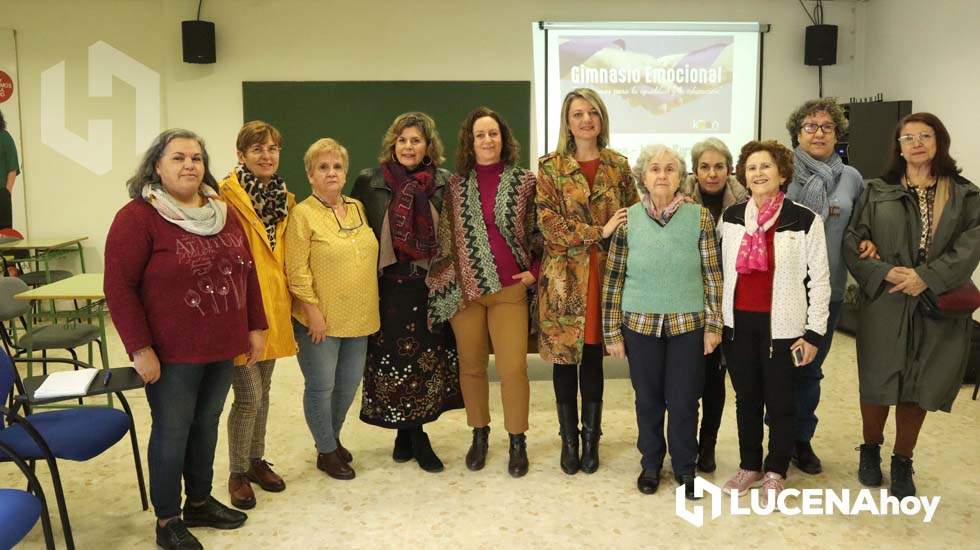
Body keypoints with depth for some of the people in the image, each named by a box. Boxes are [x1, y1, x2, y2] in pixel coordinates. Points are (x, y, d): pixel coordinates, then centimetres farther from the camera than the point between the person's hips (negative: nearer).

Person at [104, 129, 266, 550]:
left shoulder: (222, 212, 8)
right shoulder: (138, 216, -11)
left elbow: (246, 272, 13)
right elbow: (119, 287, -13)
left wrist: (256, 326, 10)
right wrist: (140, 349, -16)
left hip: (222, 347, 6)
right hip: (172, 353, -6)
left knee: (206, 424, 17)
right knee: (172, 431, 5)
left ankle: (200, 502, 34)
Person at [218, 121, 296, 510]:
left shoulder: (286, 199, 9)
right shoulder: (226, 195, -13)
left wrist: (290, 299, 14)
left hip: (274, 305, 7)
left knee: (263, 390, 17)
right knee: (248, 396, -1)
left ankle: (256, 460, 33)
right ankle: (237, 473, 18)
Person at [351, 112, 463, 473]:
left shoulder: (443, 182, 3)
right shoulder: (369, 182, 1)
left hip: (432, 287, 1)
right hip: (389, 287, -1)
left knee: (430, 358, 4)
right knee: (393, 359, 4)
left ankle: (411, 434, 20)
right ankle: (413, 436, 21)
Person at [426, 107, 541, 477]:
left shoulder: (524, 181, 0)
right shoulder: (455, 184, 5)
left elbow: (540, 232, 7)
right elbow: (444, 236, 10)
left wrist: (535, 271, -4)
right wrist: (441, 281, 5)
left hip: (510, 289, -2)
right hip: (463, 288, 2)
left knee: (513, 368, -3)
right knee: (471, 365, 10)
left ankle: (517, 442, 15)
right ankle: (479, 435, 28)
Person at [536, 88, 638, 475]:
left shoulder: (618, 165, 9)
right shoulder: (550, 166, 0)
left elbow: (635, 215, 12)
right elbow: (548, 222, -9)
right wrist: (600, 232, -15)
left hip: (604, 273, 2)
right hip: (564, 275, -2)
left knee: (593, 355, 9)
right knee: (565, 357, 5)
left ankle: (591, 438, 22)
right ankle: (569, 439, 20)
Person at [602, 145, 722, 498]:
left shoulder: (700, 217, -3)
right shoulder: (628, 220, -2)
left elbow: (713, 275, 0)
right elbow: (613, 279, 0)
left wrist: (713, 324, -2)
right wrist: (612, 332, -1)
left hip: (688, 323, 0)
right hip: (641, 323, 1)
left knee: (684, 400, 7)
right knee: (648, 399, 12)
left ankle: (684, 467, 27)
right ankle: (651, 463, 31)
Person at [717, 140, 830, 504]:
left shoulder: (805, 221, -6)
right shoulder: (730, 217, 5)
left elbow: (819, 280, -4)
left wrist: (814, 333, -7)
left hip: (782, 325, -3)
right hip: (739, 322, 4)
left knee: (779, 402, 8)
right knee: (746, 398, 14)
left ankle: (775, 471, 25)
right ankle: (749, 466, 29)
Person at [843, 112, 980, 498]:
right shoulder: (878, 192, 5)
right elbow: (852, 242, -1)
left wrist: (927, 277, -18)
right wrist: (885, 273, -16)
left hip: (938, 307, 1)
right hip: (884, 302, 0)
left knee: (917, 387, 7)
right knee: (878, 383, 5)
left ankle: (902, 463, 25)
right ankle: (871, 450, 29)